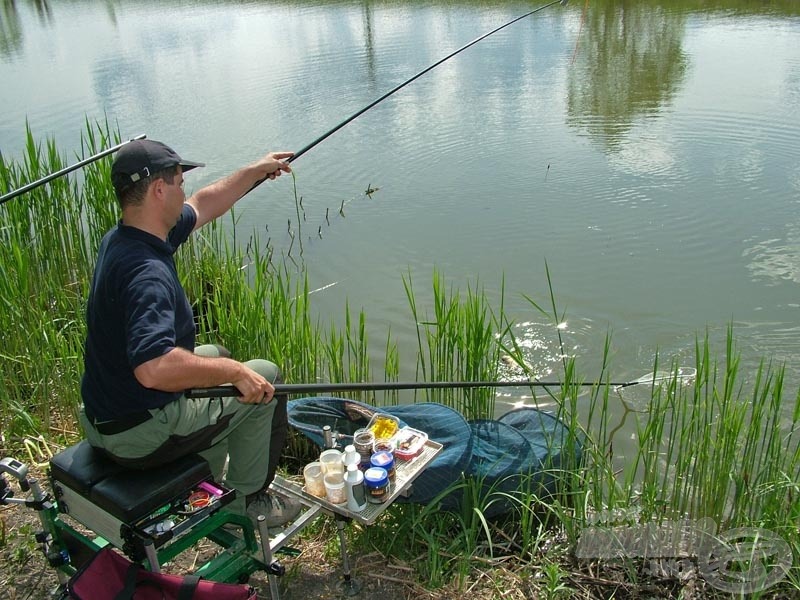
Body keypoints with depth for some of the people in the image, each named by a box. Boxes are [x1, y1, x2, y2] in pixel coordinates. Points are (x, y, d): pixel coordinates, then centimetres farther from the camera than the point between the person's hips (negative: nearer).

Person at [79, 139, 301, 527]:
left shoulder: (120, 238, 0)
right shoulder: (146, 271, -31)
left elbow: (203, 206, 15)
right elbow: (153, 369, -44)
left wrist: (256, 170, 24)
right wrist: (235, 370, -30)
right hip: (142, 436, -9)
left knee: (214, 356, 29)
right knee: (263, 379, 3)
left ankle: (209, 487, 37)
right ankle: (248, 499, 19)